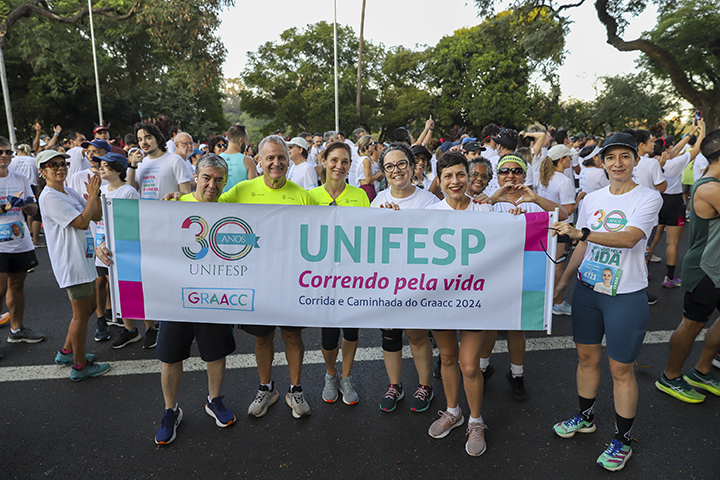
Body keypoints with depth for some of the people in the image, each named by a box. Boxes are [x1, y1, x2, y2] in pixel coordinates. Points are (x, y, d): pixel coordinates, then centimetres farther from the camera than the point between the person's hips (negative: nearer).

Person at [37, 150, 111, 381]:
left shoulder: (70, 192, 13)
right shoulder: (49, 197, -14)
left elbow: (97, 216, 8)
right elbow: (82, 222, -22)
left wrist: (95, 192, -4)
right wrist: (92, 194, -15)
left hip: (83, 259, 9)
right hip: (71, 263, -9)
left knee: (89, 306, 20)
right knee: (81, 314, 0)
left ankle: (67, 352, 35)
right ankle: (79, 366, 14)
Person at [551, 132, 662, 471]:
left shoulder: (648, 198, -9)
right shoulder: (591, 199, 6)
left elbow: (629, 238, -26)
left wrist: (581, 232, -37)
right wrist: (563, 279, 11)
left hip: (626, 296, -4)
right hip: (586, 290, 5)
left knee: (621, 369, 6)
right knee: (586, 357, 16)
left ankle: (622, 440, 25)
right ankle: (585, 417, 37)